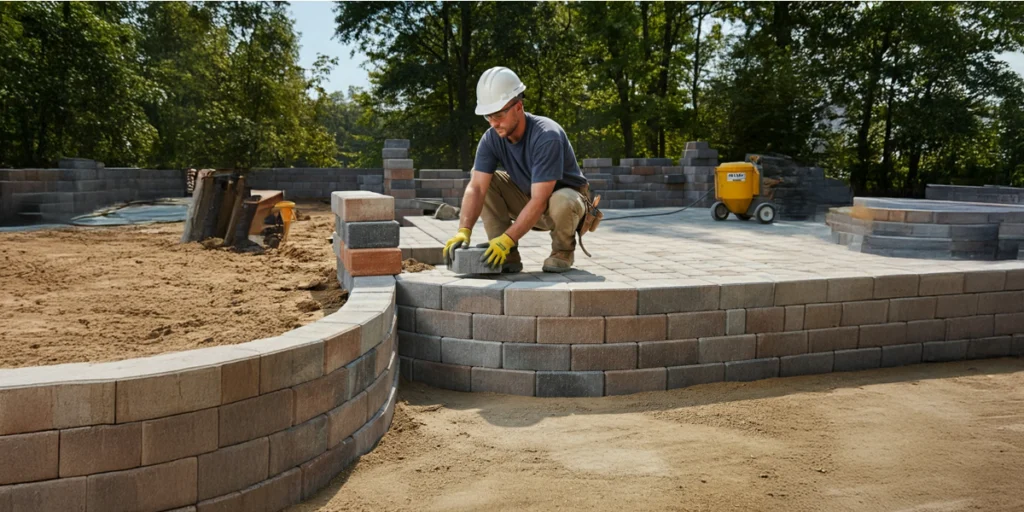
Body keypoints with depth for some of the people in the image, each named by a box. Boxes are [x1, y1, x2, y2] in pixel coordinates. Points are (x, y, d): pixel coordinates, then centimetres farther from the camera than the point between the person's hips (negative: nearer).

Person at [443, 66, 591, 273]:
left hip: (566, 196, -5)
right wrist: (464, 230, -39)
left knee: (562, 201, -39)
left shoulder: (547, 136, -32)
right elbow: (476, 187, -23)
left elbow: (539, 201, -36)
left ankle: (563, 251, -7)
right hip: (529, 199, 5)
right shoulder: (491, 139, -15)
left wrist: (506, 239, -42)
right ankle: (508, 256, -8)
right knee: (486, 182, -15)